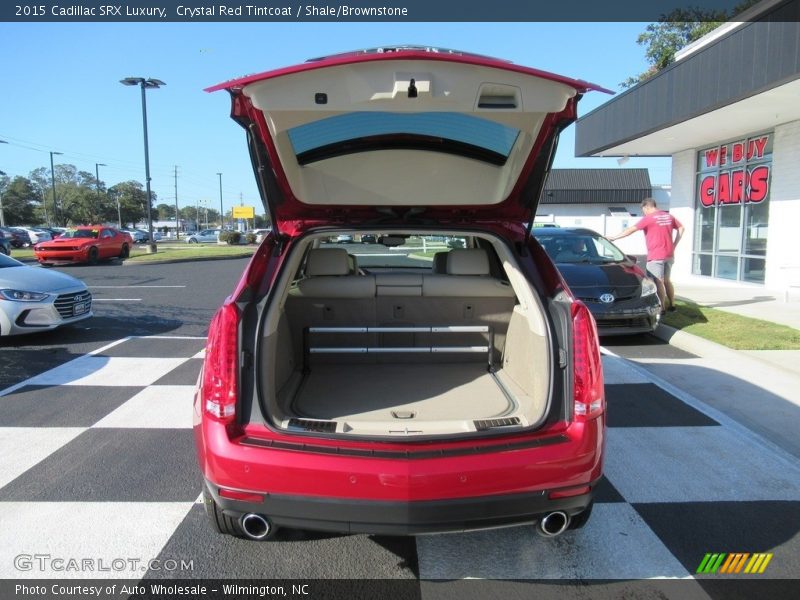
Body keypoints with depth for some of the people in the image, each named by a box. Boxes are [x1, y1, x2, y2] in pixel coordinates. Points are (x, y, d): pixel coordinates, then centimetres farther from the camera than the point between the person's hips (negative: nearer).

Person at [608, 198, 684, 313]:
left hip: (656, 256, -7)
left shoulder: (648, 218, -10)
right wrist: (674, 245, 15)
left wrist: (613, 237, -5)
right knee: (666, 280, 18)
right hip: (669, 255, 7)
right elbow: (681, 228, 18)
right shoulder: (669, 216, 11)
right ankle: (672, 305, 23)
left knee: (658, 282, -3)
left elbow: (631, 230, -11)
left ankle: (662, 308, -2)